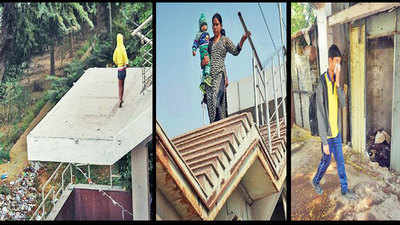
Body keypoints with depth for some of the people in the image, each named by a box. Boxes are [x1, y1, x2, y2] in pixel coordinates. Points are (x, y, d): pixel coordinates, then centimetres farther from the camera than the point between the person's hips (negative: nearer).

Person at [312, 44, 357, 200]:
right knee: (326, 160, 12)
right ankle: (316, 182, 36)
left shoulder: (336, 81, 1)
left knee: (340, 160, 14)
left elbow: (343, 103, -10)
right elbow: (320, 115, -20)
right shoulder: (322, 83, -21)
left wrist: (338, 83, -23)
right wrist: (324, 141, -19)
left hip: (337, 130, 6)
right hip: (328, 133, -6)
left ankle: (344, 189, 26)